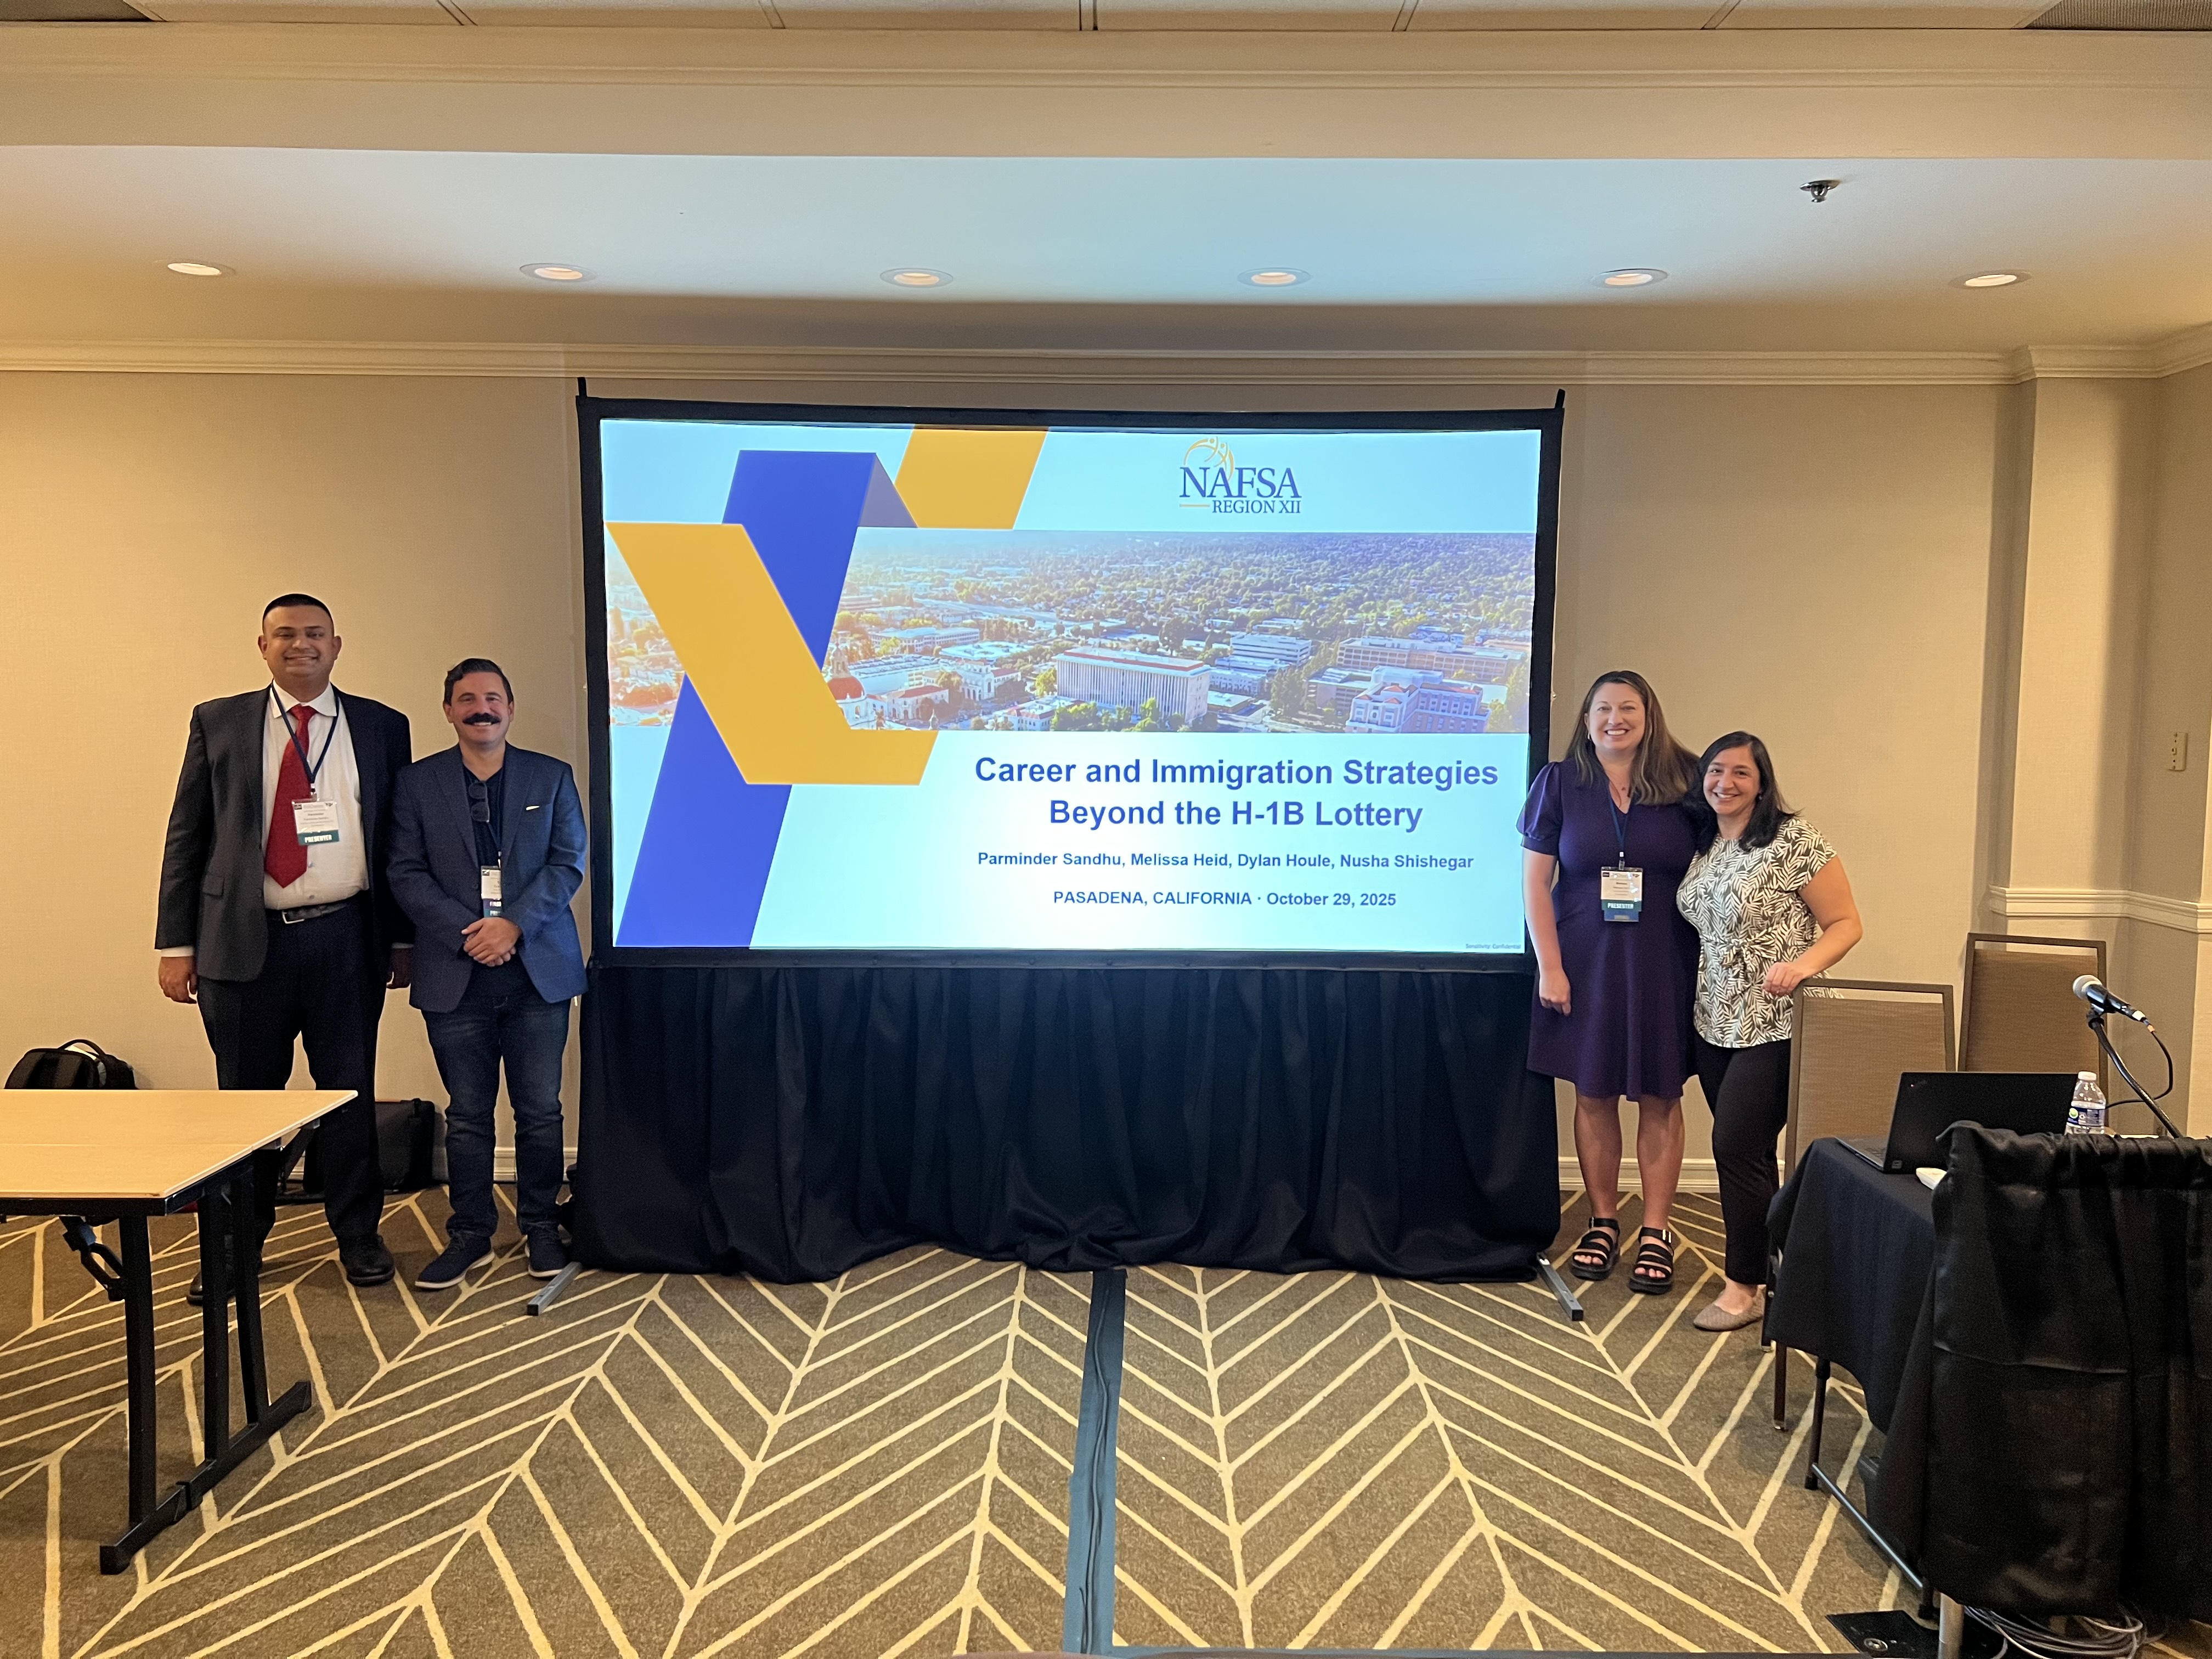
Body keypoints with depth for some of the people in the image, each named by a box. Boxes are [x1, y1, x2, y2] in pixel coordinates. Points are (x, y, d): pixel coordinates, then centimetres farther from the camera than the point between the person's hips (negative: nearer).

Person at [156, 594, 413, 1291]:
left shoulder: (382, 727, 7)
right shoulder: (218, 723, 7)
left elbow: (399, 839, 8)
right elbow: (186, 836, 6)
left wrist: (403, 937, 6)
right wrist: (176, 943, 1)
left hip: (347, 938, 0)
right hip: (245, 940, 0)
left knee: (350, 1091, 8)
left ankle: (359, 1234, 22)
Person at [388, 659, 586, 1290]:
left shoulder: (552, 777, 8)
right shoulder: (418, 782, 7)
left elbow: (568, 863, 1)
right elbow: (406, 873, 0)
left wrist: (514, 924, -12)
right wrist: (467, 933, -12)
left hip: (538, 969, 0)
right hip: (456, 975, 0)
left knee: (540, 1109, 5)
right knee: (467, 1114, 7)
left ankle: (540, 1226, 20)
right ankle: (470, 1234, 18)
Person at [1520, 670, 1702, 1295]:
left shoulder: (1684, 781, -1)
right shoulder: (1559, 783, 0)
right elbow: (1535, 879, -1)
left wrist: (1711, 961, -6)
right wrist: (1550, 968, -7)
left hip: (1664, 966, 0)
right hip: (1586, 962, 0)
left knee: (1660, 1097, 6)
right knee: (1594, 1096, 8)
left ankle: (1655, 1232, 17)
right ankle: (1603, 1222, 22)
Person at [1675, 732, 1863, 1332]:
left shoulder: (1795, 840, -11)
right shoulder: (1701, 844, 8)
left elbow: (1846, 924, -9)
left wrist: (1800, 965, -26)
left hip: (1773, 1027, -6)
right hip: (1715, 1022, 7)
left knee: (1737, 1147, -7)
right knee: (1745, 1152, 12)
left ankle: (1744, 1287, 6)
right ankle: (1763, 1264, 26)